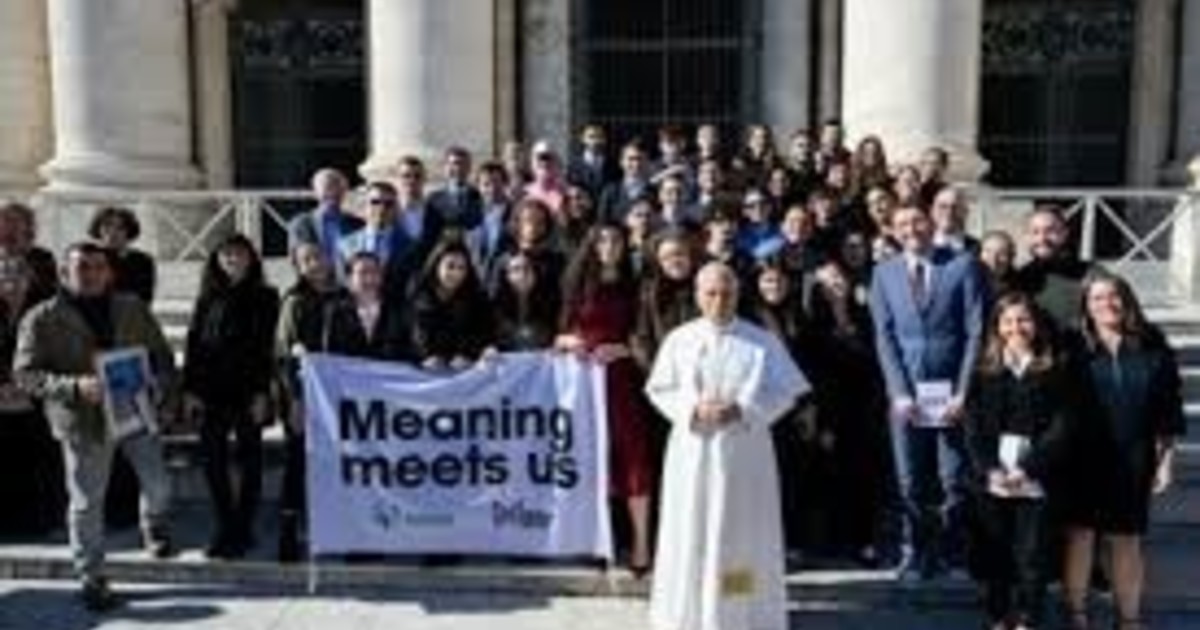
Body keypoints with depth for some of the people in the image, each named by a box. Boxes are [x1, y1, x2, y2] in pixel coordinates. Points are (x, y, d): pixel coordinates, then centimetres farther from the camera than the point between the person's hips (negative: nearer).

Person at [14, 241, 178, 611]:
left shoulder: (133, 310, 5)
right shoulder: (42, 319, -3)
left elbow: (161, 355, 12)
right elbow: (25, 373, -7)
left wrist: (165, 397, 1)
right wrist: (74, 387, -22)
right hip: (84, 421, -2)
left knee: (157, 485, 6)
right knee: (86, 502, 5)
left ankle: (153, 524, 41)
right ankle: (91, 578, 21)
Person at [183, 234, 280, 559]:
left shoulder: (264, 298, 1)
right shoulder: (208, 298, 9)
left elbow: (267, 349, -3)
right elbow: (192, 343, 7)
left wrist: (261, 393, -10)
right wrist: (189, 389, 0)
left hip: (248, 391, -3)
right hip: (211, 392, 3)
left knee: (249, 459, 4)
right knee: (213, 460, 4)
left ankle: (242, 531, 13)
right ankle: (225, 529, 16)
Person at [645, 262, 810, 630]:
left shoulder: (763, 341, 0)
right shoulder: (679, 340, 3)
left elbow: (785, 392, -2)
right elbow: (659, 390, 4)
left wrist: (741, 410, -16)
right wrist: (694, 408, -14)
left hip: (744, 451, -1)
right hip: (692, 451, 1)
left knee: (744, 532, 4)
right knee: (691, 531, 5)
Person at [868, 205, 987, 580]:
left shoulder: (963, 267, 4)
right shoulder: (884, 274, 10)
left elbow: (976, 332, -1)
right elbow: (885, 338, 5)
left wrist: (963, 392, -8)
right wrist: (900, 393, -5)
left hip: (952, 393, -1)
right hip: (907, 395, 2)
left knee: (955, 481, 2)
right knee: (910, 483, 4)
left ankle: (952, 554, 15)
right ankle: (915, 555, 15)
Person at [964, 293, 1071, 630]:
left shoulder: (1054, 372, 3)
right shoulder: (983, 371, 8)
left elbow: (1060, 427, -4)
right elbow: (972, 426, 2)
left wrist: (1027, 469, -13)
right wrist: (990, 469, -11)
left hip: (1035, 482, -1)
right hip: (990, 480, 2)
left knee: (1032, 556, 0)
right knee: (993, 553, 6)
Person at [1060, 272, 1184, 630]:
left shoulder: (1152, 348, 1)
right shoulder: (1076, 350, -4)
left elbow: (1169, 410, 4)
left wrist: (1165, 460, 2)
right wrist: (1060, 457, -6)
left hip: (1133, 462, 1)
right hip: (1084, 460, -1)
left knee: (1127, 541, 11)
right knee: (1080, 536, 4)